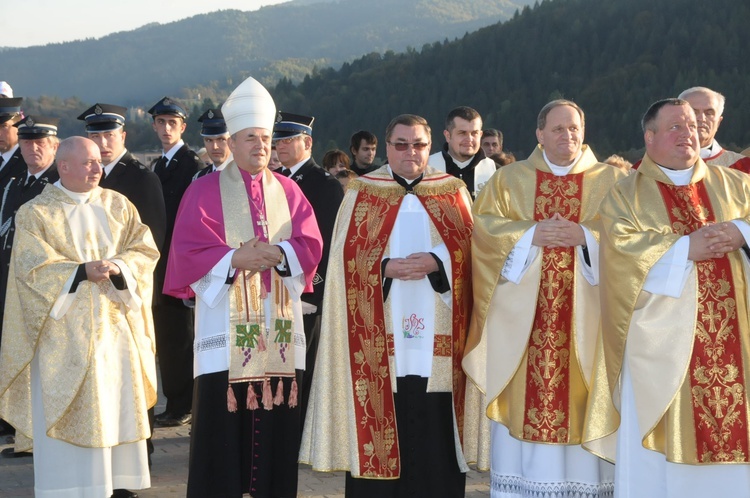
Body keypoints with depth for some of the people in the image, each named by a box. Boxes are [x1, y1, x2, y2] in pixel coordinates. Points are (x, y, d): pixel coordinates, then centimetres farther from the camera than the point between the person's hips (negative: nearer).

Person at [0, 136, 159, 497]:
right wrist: (82, 271, -24)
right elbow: (33, 267, -11)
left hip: (115, 329, 3)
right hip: (63, 332, -3)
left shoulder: (119, 206, 9)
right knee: (64, 419, -4)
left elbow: (145, 250, 1)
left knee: (118, 408, 4)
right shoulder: (35, 213, 0)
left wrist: (116, 266, -19)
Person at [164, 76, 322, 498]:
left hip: (280, 328, 3)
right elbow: (188, 251, -6)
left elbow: (311, 245, 3)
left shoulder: (288, 191, 12)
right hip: (226, 328, -3)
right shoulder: (205, 191, 2)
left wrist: (278, 253, -17)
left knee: (277, 428, 4)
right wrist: (234, 258, -19)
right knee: (223, 425, -3)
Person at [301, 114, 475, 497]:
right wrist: (387, 267, -16)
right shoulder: (362, 192, 8)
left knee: (434, 421, -1)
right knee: (380, 421, -2)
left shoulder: (453, 192, 12)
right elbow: (348, 256, 0)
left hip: (436, 333, 1)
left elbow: (467, 247, 3)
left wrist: (435, 261, -15)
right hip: (380, 333, -1)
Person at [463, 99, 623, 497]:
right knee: (524, 392, -2)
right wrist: (531, 234, -14)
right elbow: (484, 225, 0)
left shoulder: (609, 180, 10)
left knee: (582, 396, -3)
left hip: (584, 315, 0)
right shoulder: (509, 179, 12)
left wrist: (585, 236, -16)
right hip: (522, 315, 1)